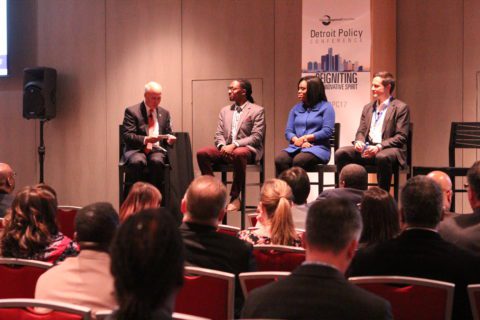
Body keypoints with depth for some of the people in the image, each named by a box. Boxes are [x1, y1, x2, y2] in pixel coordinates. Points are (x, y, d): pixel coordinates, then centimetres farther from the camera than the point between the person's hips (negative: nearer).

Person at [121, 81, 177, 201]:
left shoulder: (165, 113, 17)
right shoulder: (132, 111, 3)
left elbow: (167, 134, 22)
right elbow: (126, 135, -6)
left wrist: (169, 139, -4)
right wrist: (145, 140, -22)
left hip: (157, 150, 3)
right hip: (137, 150, -2)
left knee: (157, 161, -34)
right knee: (136, 161, -38)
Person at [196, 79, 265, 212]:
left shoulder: (257, 111, 2)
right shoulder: (225, 110, 20)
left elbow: (256, 137, -8)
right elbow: (219, 134, 14)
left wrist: (234, 145, -19)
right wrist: (222, 146, -10)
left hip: (247, 149, -5)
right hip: (226, 149, 5)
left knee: (238, 154, -41)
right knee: (201, 153, -20)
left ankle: (235, 198, -30)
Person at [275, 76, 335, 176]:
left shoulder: (326, 107, 6)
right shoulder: (296, 108, 21)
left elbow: (327, 131, -6)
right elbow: (288, 131, 13)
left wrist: (305, 138, -9)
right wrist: (297, 140, -10)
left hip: (318, 148, -4)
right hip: (296, 147, 5)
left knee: (298, 161, -37)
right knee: (279, 160, -28)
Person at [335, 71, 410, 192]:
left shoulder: (400, 108, 1)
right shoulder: (368, 108, 21)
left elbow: (401, 137, -7)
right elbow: (361, 132, 20)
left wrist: (379, 147, -20)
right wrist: (359, 142, -6)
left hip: (391, 149, -5)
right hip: (367, 148, 6)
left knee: (382, 157, -40)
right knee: (340, 153, -18)